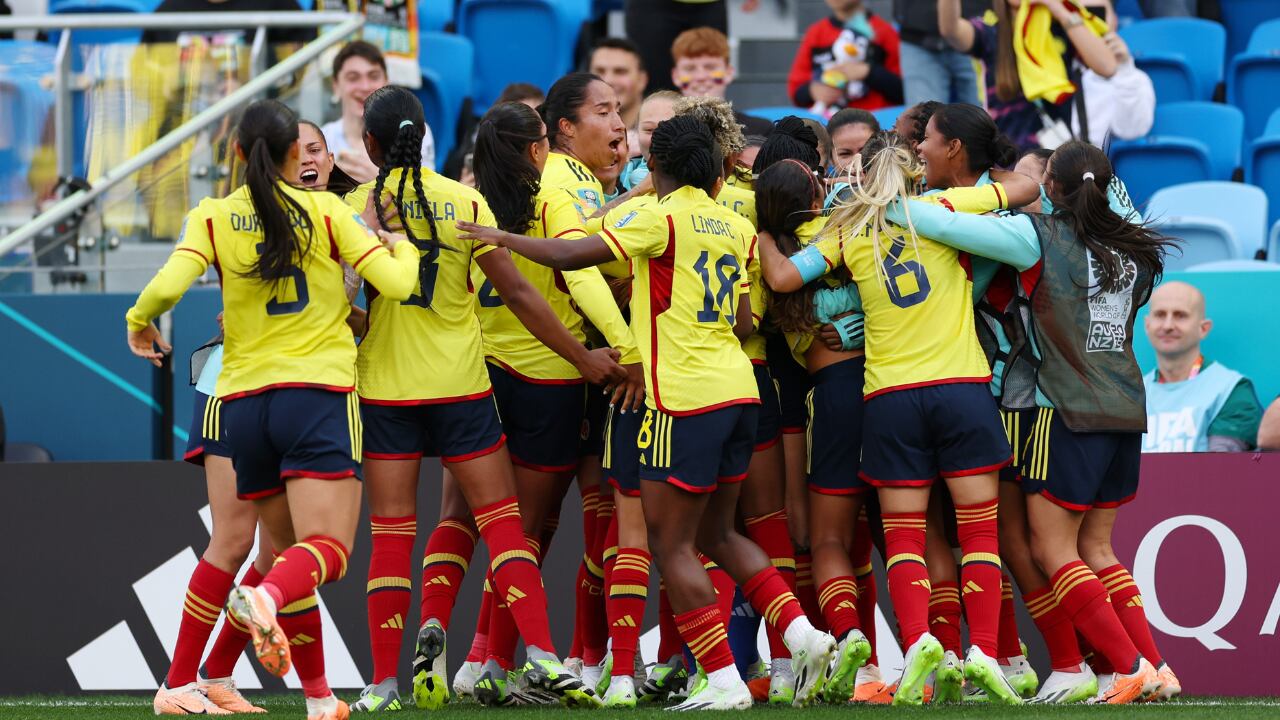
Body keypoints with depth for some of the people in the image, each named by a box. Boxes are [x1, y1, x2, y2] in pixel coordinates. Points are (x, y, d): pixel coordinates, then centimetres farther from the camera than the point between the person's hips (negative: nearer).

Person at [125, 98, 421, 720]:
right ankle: (266, 598, -44)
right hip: (317, 394, -3)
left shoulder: (212, 218, 4)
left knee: (287, 547, 15)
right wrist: (401, 246, 19)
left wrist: (138, 324, 11)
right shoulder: (325, 211, 0)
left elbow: (168, 285, -11)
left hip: (242, 400, 3)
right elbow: (397, 284, -4)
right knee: (327, 551, -11)